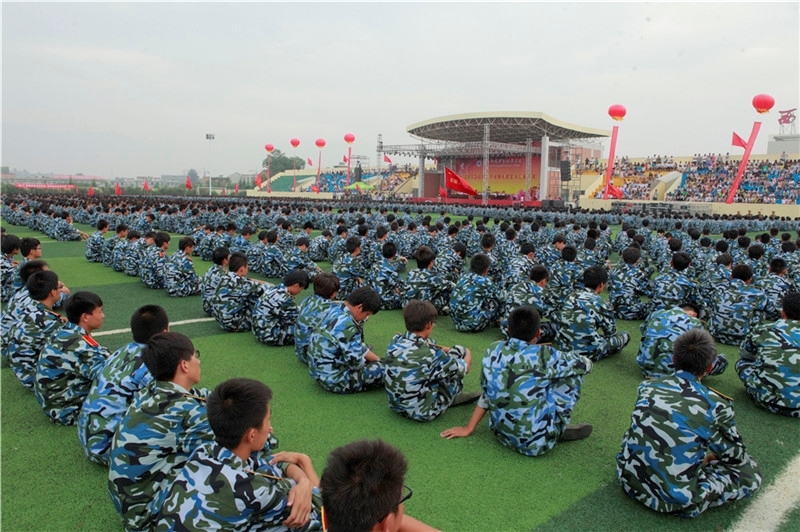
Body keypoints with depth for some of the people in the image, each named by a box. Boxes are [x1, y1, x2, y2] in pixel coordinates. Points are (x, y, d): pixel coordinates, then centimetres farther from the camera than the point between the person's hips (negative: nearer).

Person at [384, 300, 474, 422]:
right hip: (423, 412, -6)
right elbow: (464, 369, -7)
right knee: (459, 351, 4)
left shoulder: (395, 341, -9)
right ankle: (450, 398, 28)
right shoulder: (431, 354, -27)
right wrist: (467, 354, 14)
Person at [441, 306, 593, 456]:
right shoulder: (543, 356, -17)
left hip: (502, 435, 5)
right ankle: (559, 429, 16)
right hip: (536, 442, -5)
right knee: (572, 371, 4)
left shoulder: (493, 350, -4)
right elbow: (585, 364, 0)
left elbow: (487, 393, 5)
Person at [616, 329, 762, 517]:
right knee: (750, 471, 13)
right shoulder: (715, 405, -12)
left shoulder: (648, 387, -1)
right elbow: (735, 455, 3)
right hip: (677, 500, -4)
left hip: (630, 482, 4)